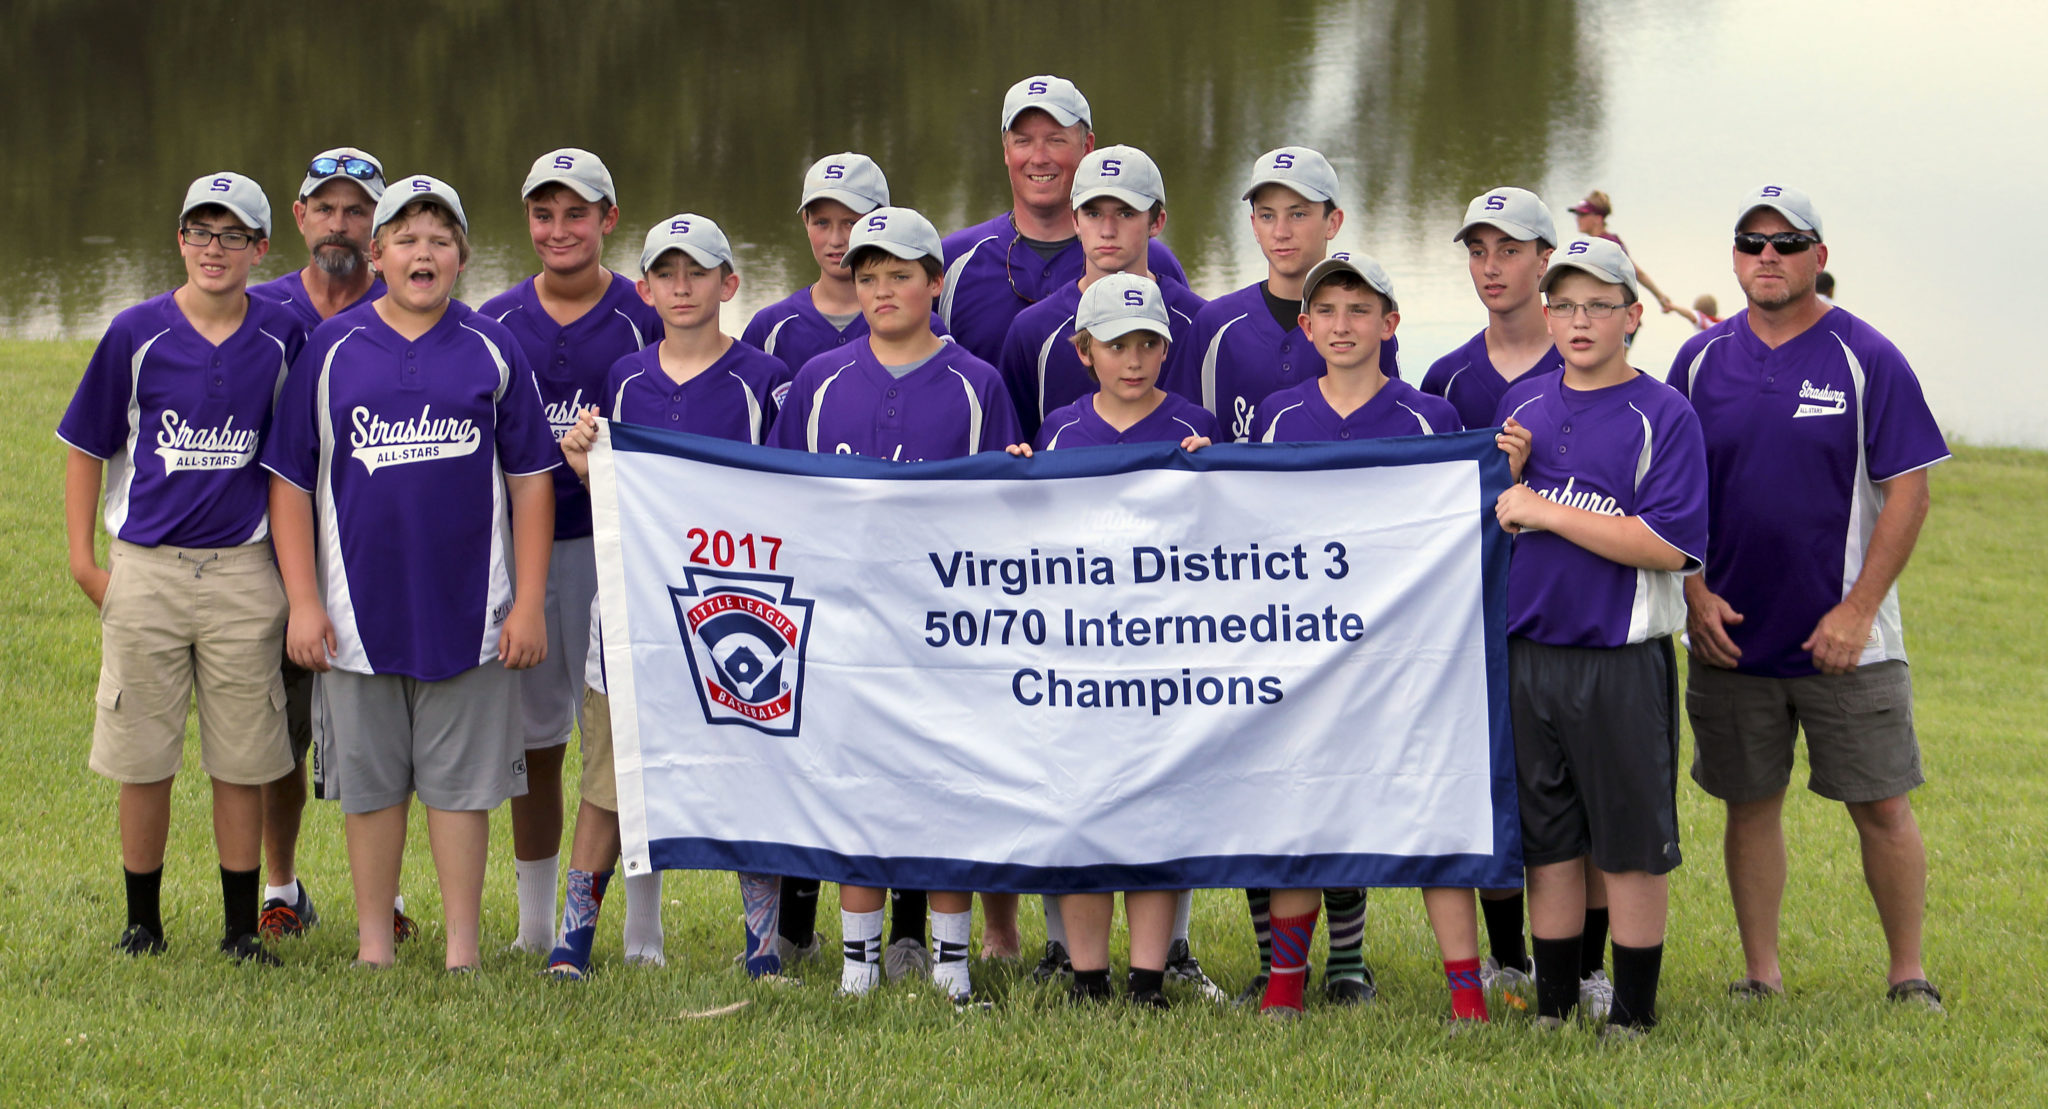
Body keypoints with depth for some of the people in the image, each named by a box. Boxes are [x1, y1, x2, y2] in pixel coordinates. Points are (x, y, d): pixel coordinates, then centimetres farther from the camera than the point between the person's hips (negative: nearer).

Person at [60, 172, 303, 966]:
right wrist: (82, 560, 0)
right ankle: (142, 923, 15)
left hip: (243, 569, 1)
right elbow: (86, 447, 5)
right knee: (142, 758, 4)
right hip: (145, 568, -1)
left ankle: (242, 928, 11)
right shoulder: (136, 334, -2)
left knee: (242, 759, 3)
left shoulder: (281, 338, 2)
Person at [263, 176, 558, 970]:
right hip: (360, 608, 0)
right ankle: (373, 943, 17)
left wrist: (529, 603, 0)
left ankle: (463, 949, 10)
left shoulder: (493, 351, 4)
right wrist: (302, 601, -2)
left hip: (468, 608, 0)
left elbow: (531, 480, 6)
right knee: (370, 781, 7)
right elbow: (290, 481, 5)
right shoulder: (332, 350, 3)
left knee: (461, 780, 3)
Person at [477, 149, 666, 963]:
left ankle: (641, 934, 2)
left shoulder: (644, 319, 1)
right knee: (534, 743, 9)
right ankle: (535, 928, 18)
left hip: (612, 550, -3)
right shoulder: (494, 324, 9)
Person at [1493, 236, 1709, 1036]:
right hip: (1524, 654, 5)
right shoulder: (1520, 405, 12)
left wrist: (1544, 511, -14)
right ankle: (1552, 1004, 18)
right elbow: (1491, 517, 22)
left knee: (1632, 844, 1)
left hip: (1621, 661, -5)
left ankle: (1633, 1011, 9)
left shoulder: (1663, 416, -6)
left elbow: (1668, 546, -16)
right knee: (1547, 841, 10)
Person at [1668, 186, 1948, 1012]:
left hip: (1843, 640, -3)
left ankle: (1908, 977, 9)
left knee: (1881, 807, -2)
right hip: (1730, 635, 3)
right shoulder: (1701, 360, 5)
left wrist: (1857, 611, -12)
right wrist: (1695, 594, -3)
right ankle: (1761, 978, 17)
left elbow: (1907, 492, -6)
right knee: (1750, 805, 8)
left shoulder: (1866, 359, -4)